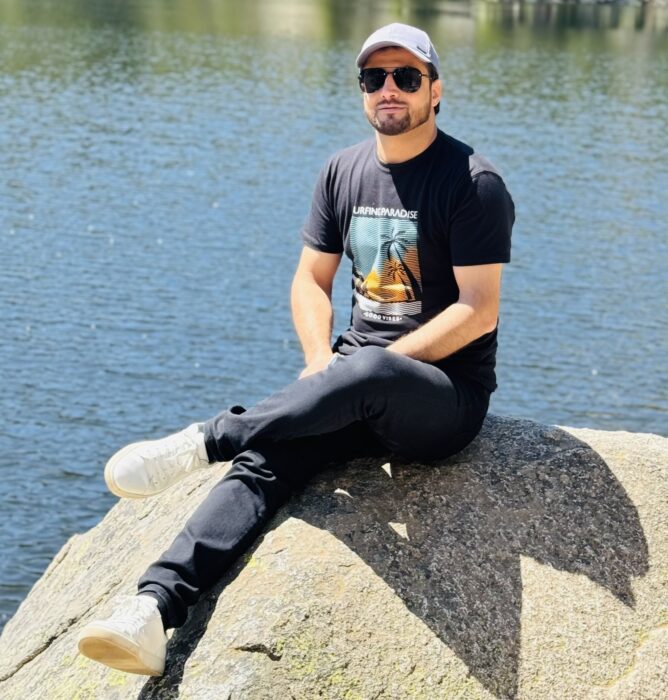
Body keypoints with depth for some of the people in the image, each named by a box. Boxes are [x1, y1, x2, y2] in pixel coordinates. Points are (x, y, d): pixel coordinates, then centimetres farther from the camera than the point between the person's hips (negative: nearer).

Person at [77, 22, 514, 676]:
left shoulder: (472, 182, -7)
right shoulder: (343, 171, 12)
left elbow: (478, 311, -13)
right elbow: (311, 279, 14)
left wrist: (379, 364, -17)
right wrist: (321, 364, -5)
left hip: (445, 395, -5)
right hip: (361, 397, 5)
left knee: (370, 373, -40)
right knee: (267, 458, -23)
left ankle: (205, 440, -34)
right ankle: (155, 605, -38)